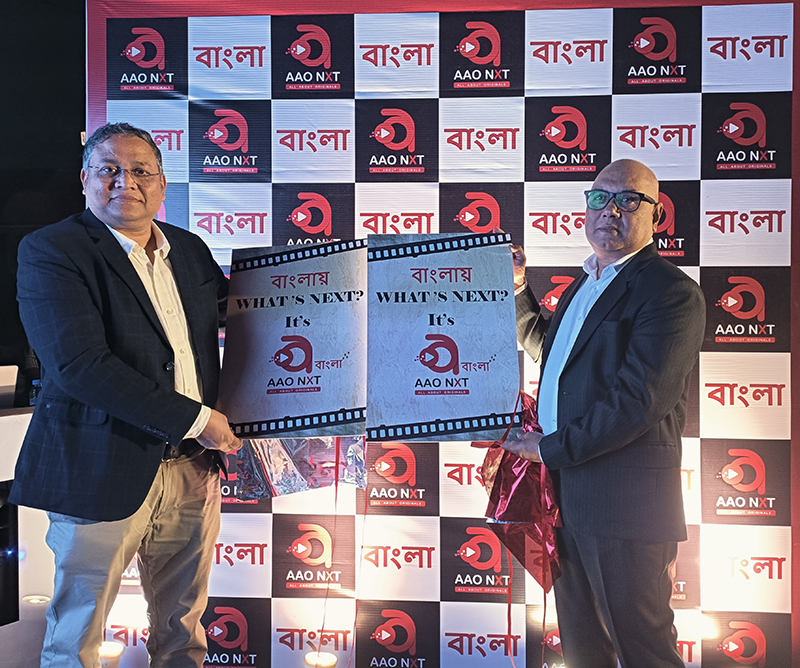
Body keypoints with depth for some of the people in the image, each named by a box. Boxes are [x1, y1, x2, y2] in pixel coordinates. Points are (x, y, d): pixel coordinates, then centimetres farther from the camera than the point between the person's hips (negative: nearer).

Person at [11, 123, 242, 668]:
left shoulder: (190, 250, 9)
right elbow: (78, 365, -21)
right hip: (104, 473, -5)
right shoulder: (49, 252, -9)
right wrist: (195, 419, -19)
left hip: (194, 466, 5)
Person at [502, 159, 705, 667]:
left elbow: (635, 403, -21)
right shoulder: (584, 285, 17)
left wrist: (550, 449, -15)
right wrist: (518, 290, 22)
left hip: (626, 500, -9)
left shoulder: (672, 293, -12)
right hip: (567, 491, 9)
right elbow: (549, 352, 33)